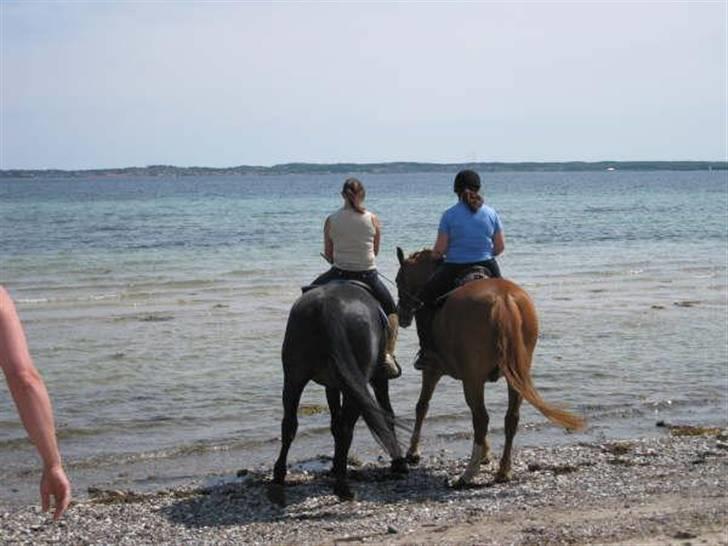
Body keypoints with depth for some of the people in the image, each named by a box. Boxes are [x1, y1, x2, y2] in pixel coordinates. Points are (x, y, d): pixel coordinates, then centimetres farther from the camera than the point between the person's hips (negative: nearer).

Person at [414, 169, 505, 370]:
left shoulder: (449, 215, -8)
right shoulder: (491, 213, 0)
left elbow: (439, 250, -7)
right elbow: (500, 247, 4)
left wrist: (436, 255, 15)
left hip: (454, 270, -2)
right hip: (487, 269, 3)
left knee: (424, 300, 17)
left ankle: (428, 349, 8)